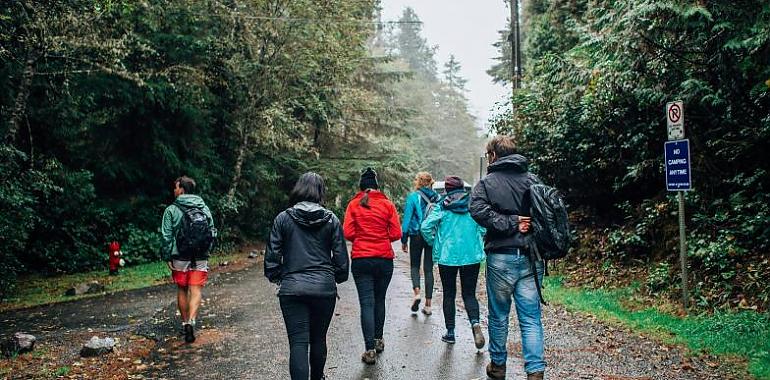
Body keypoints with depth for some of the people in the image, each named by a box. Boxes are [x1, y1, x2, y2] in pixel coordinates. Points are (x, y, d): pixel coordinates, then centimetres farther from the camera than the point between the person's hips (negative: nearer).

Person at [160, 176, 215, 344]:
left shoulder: (171, 210, -6)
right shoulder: (204, 208, 5)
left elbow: (166, 237, -7)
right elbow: (212, 232, 7)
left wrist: (167, 257, 0)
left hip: (180, 258, -1)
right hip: (201, 259, 1)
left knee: (182, 290, 14)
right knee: (196, 291, 1)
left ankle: (185, 322, 23)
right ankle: (191, 321, -16)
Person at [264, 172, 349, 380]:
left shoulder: (283, 219, -2)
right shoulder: (331, 220, 0)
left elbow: (272, 254, -1)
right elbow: (341, 257, 1)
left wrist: (275, 276, 15)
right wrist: (338, 277, 18)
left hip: (292, 288, -1)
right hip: (324, 288, 2)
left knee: (298, 343, -1)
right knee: (318, 339, 18)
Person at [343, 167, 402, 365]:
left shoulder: (353, 205, -1)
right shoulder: (387, 204, 0)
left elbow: (348, 233, -7)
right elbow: (396, 233, -4)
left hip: (360, 259, -1)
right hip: (384, 258, 1)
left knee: (366, 303, -1)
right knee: (379, 300, 19)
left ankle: (370, 349, -7)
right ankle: (378, 340, 31)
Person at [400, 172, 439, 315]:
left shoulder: (413, 197, -6)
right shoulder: (437, 197, 4)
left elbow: (407, 219, -7)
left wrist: (404, 240, -3)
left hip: (416, 236, -3)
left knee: (415, 266, 14)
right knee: (428, 269, 8)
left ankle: (416, 292, -11)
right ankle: (428, 305, 8)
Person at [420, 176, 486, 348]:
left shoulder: (442, 206, -3)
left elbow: (426, 226, -11)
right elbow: (485, 227, -4)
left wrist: (434, 243, 5)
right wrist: (476, 241, 13)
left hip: (447, 256, -1)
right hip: (472, 256, 1)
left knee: (449, 295, 12)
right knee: (469, 294, 10)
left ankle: (450, 332, 15)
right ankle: (475, 323, -16)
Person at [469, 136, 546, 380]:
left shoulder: (487, 183, -3)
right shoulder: (533, 180, 6)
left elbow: (479, 210, -20)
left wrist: (510, 223, -15)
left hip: (501, 258, -2)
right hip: (531, 258, 2)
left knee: (499, 316, 13)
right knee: (531, 318, 5)